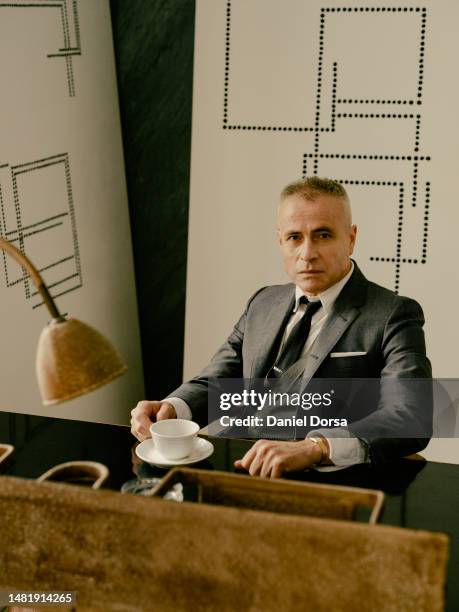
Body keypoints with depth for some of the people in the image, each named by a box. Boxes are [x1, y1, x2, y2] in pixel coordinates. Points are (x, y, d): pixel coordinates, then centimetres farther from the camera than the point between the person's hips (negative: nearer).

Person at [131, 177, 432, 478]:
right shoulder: (263, 304, 14)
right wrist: (170, 408, -8)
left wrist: (314, 447, -36)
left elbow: (413, 417, -20)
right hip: (248, 472, 6)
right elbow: (214, 383, 15)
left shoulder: (393, 317, -5)